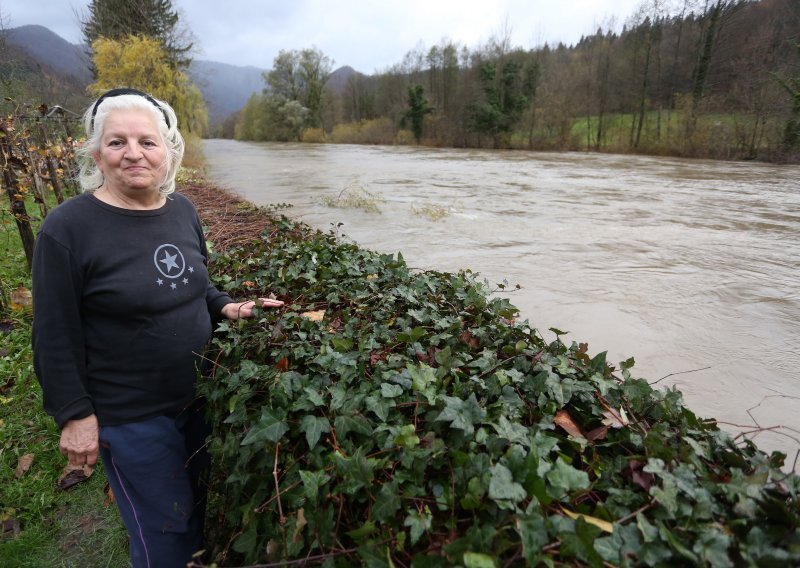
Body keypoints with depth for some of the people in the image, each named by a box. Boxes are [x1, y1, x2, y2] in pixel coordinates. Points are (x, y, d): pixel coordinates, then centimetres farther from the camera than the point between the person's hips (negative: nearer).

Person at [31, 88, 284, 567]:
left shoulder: (182, 210, -1)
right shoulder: (68, 227, -17)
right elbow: (56, 336, -13)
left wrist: (225, 307, -5)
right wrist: (74, 414, -11)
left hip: (201, 398, 6)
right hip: (132, 417, -5)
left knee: (204, 510, 25)